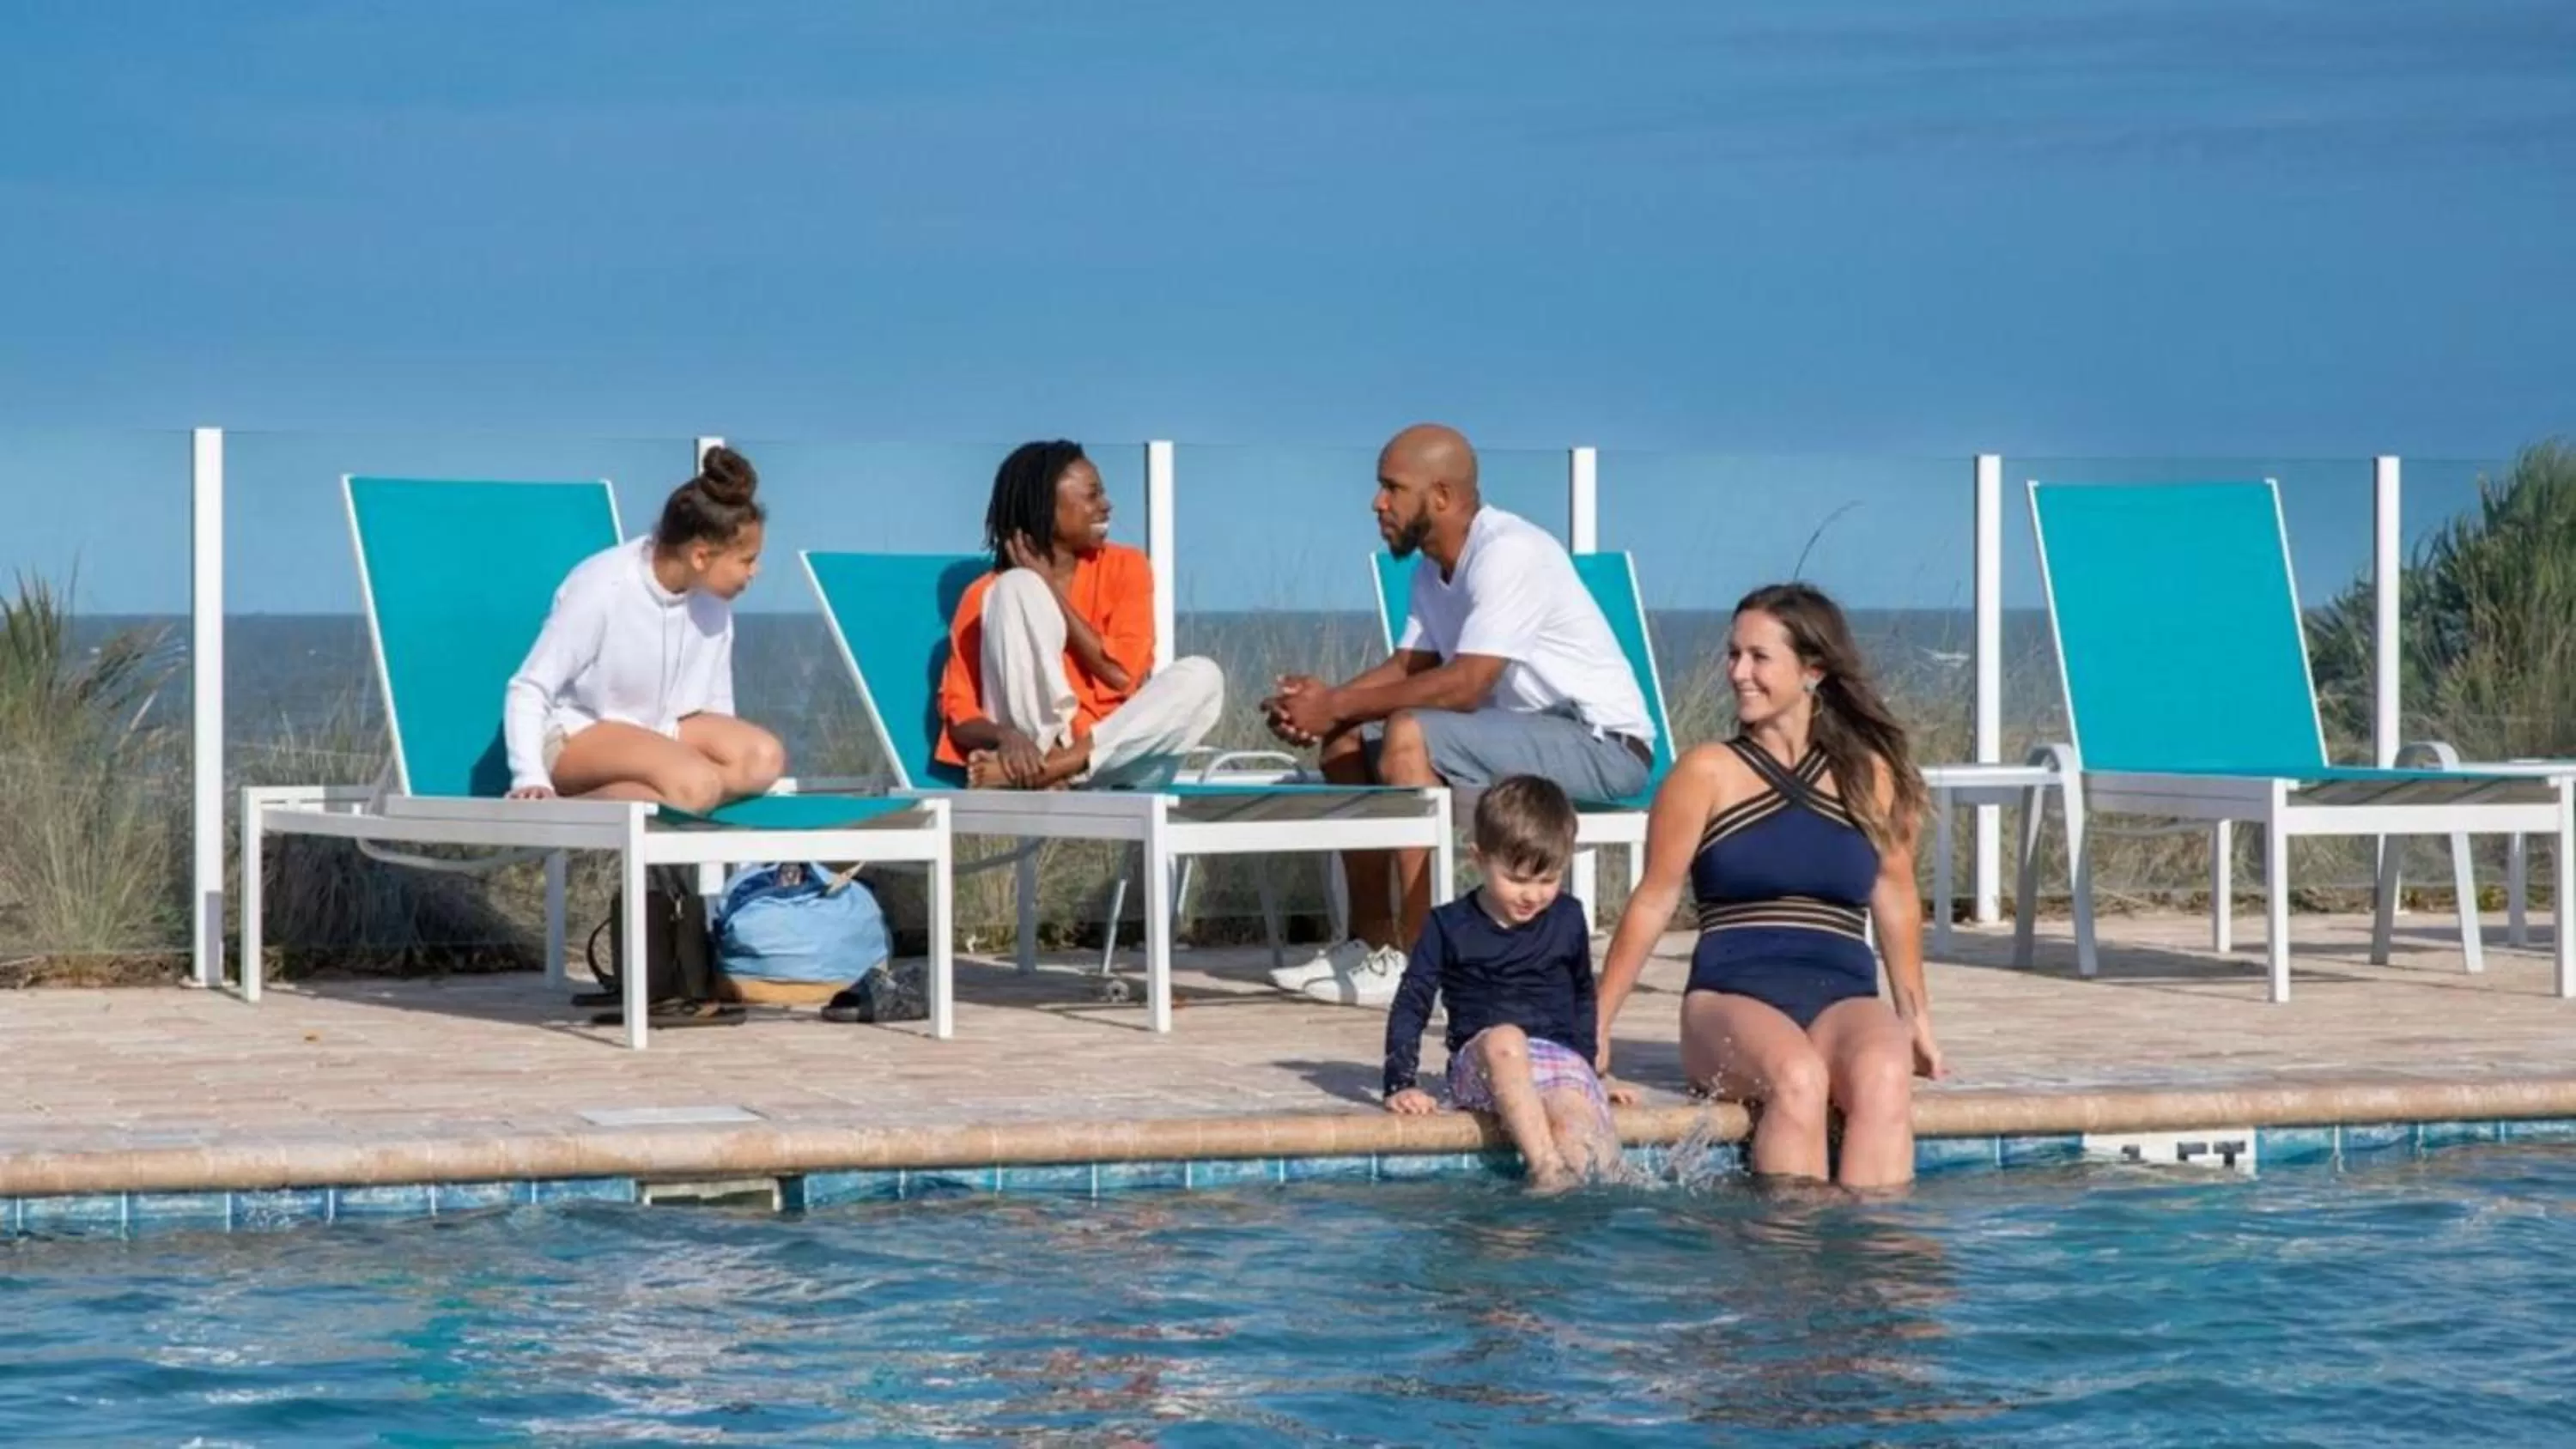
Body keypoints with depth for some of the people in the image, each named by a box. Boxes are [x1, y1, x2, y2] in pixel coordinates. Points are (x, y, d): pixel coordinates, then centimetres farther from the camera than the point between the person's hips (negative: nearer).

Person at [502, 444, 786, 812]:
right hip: (575, 740, -7)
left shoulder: (711, 601, -3)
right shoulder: (601, 589, -21)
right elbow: (529, 689, -20)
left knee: (765, 757, -21)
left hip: (659, 731, 8)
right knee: (694, 786, -34)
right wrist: (530, 779, -30)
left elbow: (715, 702, 10)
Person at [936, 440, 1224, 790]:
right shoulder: (988, 593, 0)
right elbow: (959, 712, -4)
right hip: (1033, 746, -2)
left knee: (1201, 678, -26)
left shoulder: (1124, 567, 5)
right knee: (1019, 588, -17)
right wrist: (1005, 736, -28)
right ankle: (1022, 763, -30)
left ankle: (1046, 768, -31)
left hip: (1115, 753, 2)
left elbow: (1122, 674, -8)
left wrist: (1050, 588, -6)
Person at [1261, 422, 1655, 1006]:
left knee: (1409, 737, -28)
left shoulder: (1509, 554, -19)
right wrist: (1324, 701, -12)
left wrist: (1337, 706, -22)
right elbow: (1408, 667, 7)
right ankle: (1372, 943, 4)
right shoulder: (1435, 569, 11)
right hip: (1527, 733, 10)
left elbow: (1463, 687, -26)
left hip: (1603, 745, -10)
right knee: (1346, 744, 4)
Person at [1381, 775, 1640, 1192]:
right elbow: (1411, 1006, 6)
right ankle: (1546, 1169, -48)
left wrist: (1588, 1069, 27)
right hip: (1481, 1067, -3)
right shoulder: (1449, 927, 6)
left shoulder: (1567, 919, 14)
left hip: (1561, 1062, 3)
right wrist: (1400, 1086, -4)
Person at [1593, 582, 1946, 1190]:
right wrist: (1596, 1025, 6)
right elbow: (1653, 903, 7)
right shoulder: (1707, 773, 6)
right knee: (1797, 1078, -36)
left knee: (1885, 1075, -34)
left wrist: (1916, 1020, 25)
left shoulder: (1871, 775, 11)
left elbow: (1896, 897, 21)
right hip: (1731, 997, -2)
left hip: (1844, 998, 2)